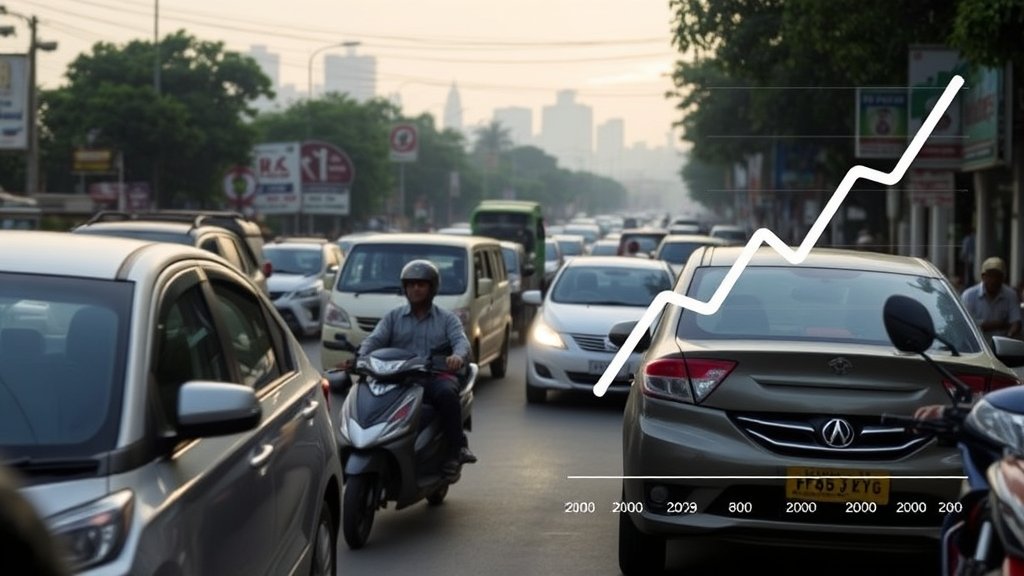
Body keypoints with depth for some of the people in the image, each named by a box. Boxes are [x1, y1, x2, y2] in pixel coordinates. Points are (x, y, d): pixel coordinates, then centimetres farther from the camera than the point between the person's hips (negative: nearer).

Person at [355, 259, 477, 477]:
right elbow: (375, 339, 4)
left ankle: (457, 447, -26)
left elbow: (461, 342, -2)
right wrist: (360, 357, -20)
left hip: (436, 377, -1)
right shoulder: (393, 317, 20)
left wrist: (458, 357, -28)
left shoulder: (447, 319, 16)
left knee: (446, 393, -37)